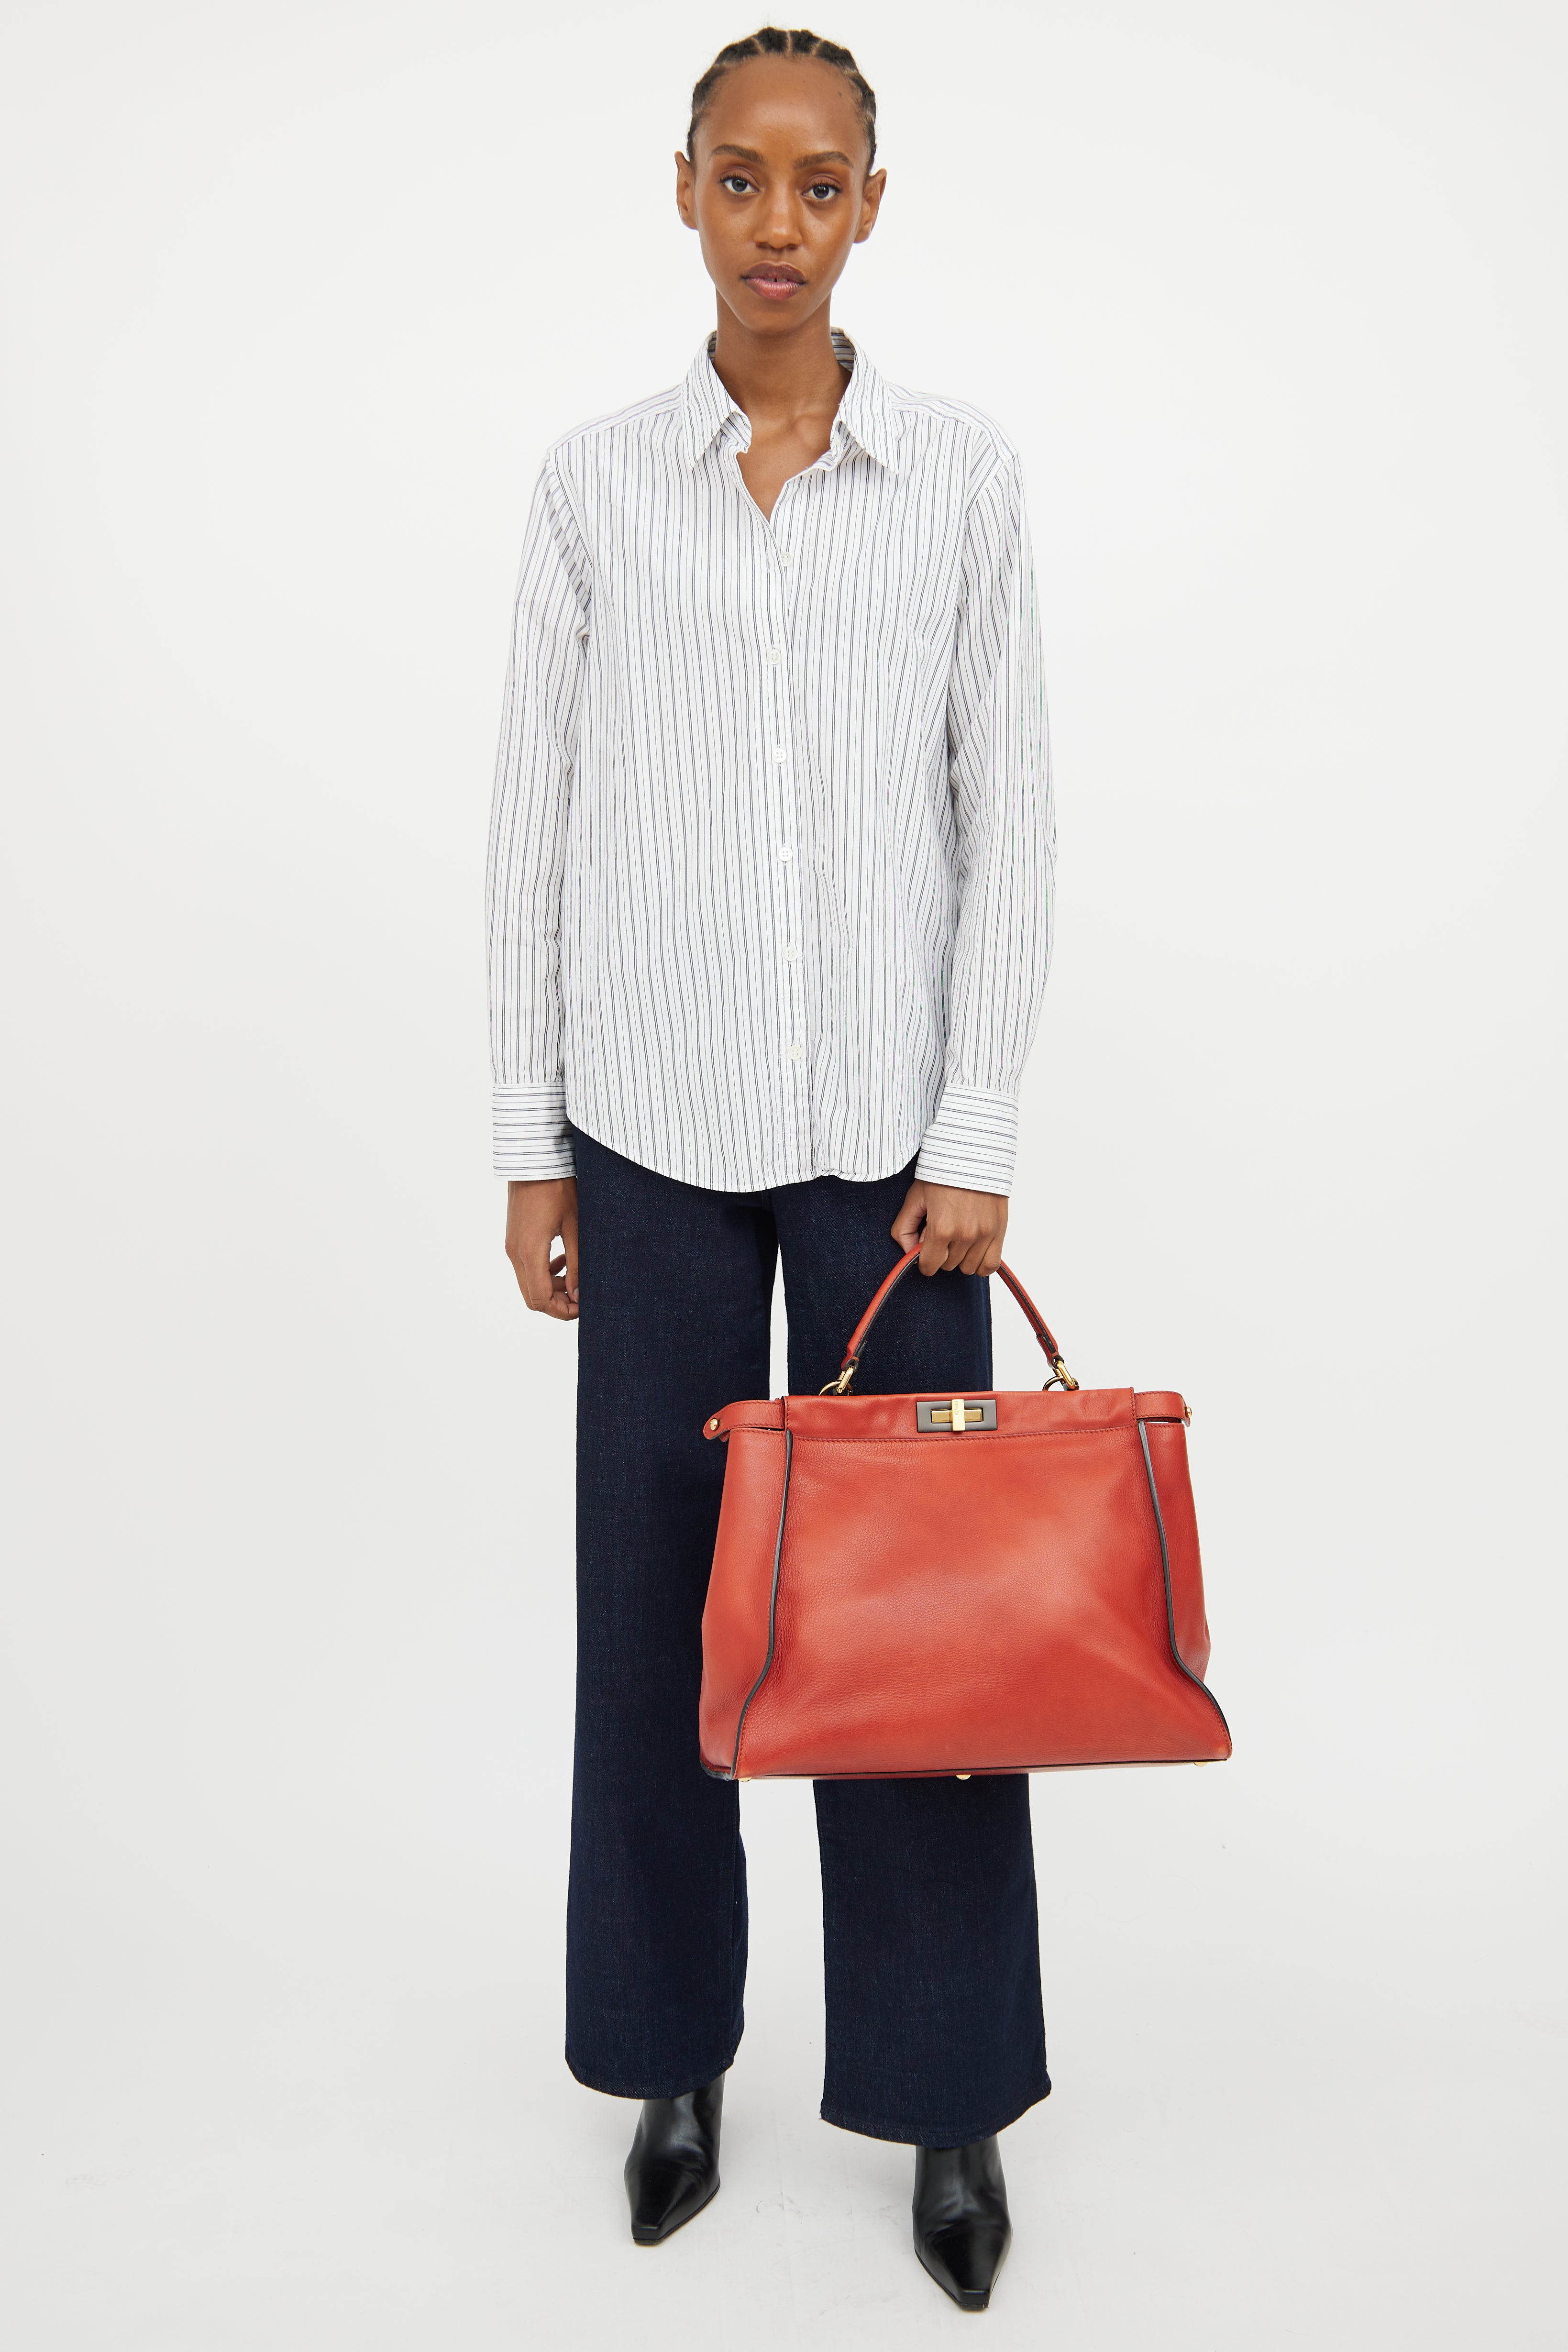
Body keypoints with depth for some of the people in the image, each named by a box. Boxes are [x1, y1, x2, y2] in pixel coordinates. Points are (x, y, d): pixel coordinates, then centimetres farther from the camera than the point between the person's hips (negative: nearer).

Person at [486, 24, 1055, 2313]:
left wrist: (977, 1139, -6)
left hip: (885, 1122, -1)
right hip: (655, 1122, 1)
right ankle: (677, 2051, 28)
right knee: (657, 1593, 8)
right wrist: (528, 1143, 2)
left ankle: (951, 2093, 21)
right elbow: (535, 824, 5)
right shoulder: (595, 480, 5)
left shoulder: (968, 476, 3)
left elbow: (1010, 820, 1)